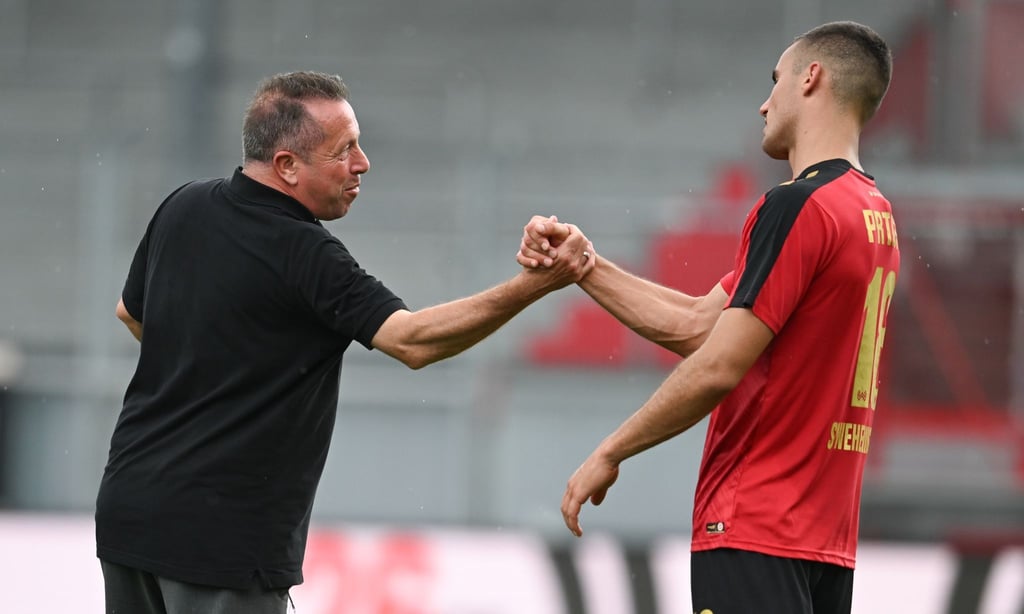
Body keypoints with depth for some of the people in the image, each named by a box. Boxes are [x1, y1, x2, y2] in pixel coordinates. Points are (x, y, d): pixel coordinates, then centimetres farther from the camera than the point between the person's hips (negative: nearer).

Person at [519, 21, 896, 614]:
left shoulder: (798, 207, -13)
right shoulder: (876, 214, 15)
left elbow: (718, 367, -16)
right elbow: (696, 326, 17)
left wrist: (610, 452, -6)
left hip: (754, 531, -9)